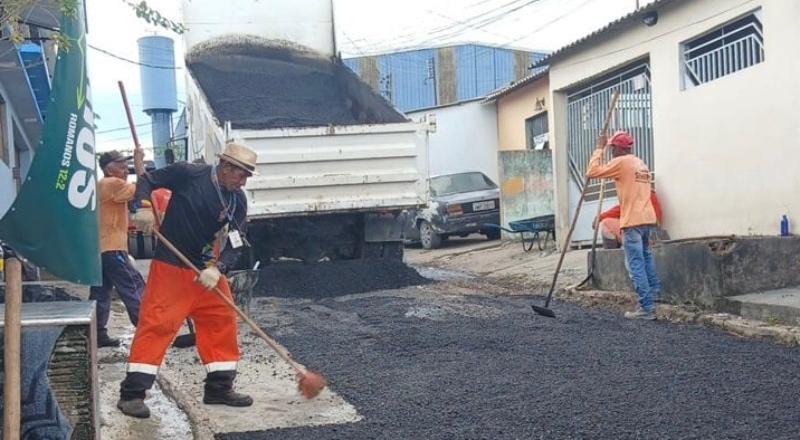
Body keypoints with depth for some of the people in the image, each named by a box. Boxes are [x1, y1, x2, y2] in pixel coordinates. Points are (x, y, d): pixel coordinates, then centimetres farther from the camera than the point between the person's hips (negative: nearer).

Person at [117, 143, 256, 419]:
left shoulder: (238, 201, 0)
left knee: (223, 322, 7)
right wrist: (144, 207, -21)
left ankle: (220, 387, 20)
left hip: (207, 270, 6)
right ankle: (132, 393, -1)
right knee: (157, 324, -9)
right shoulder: (188, 174, -13)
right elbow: (148, 181, -2)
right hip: (170, 267, -6)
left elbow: (236, 243, -5)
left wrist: (217, 269, -21)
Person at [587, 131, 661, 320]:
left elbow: (592, 172, -9)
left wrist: (600, 149, 0)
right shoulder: (641, 163, 18)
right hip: (647, 217, 8)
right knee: (645, 255, 26)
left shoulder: (621, 162, -8)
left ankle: (647, 307, -6)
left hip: (633, 220, -8)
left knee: (636, 265, -5)